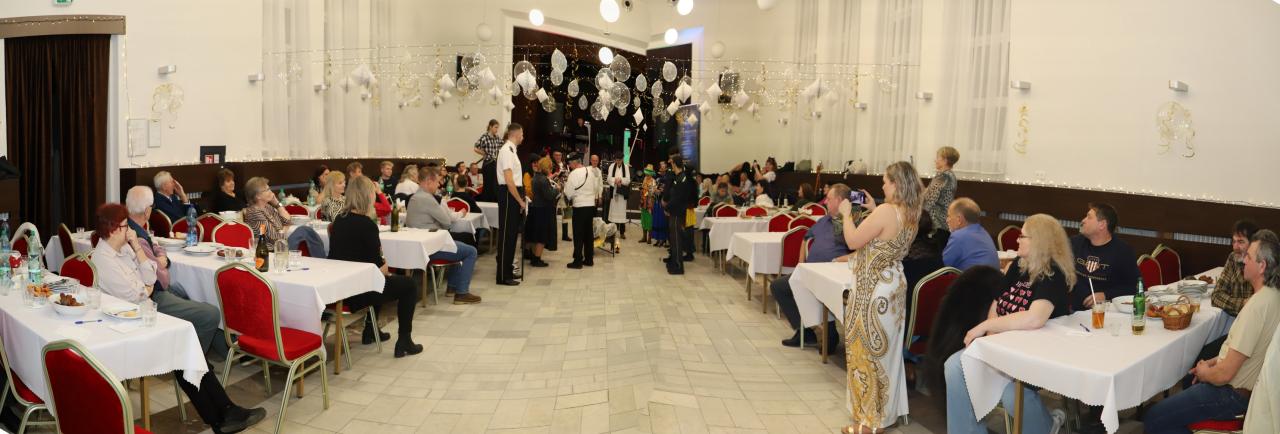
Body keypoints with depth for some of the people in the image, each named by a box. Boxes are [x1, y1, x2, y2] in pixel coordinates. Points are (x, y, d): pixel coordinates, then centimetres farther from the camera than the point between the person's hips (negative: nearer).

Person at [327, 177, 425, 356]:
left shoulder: (339, 220, 5)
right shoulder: (366, 224, -18)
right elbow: (377, 265, -13)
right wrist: (386, 268, 7)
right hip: (356, 291, -8)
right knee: (409, 285, 12)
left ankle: (370, 330, 43)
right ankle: (404, 343, 12)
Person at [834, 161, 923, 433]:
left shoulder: (887, 210, -22)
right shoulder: (911, 214, 5)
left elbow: (853, 241, -19)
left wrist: (847, 214, -5)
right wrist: (873, 211, 16)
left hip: (873, 291, -9)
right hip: (893, 286, 9)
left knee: (866, 352, 2)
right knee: (885, 350, 18)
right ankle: (886, 410, 29)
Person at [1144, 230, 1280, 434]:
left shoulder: (1257, 306, -30)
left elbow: (1224, 374, -27)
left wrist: (1204, 373, -6)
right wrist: (1213, 362, 10)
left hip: (1231, 394, -10)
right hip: (1248, 385, 10)